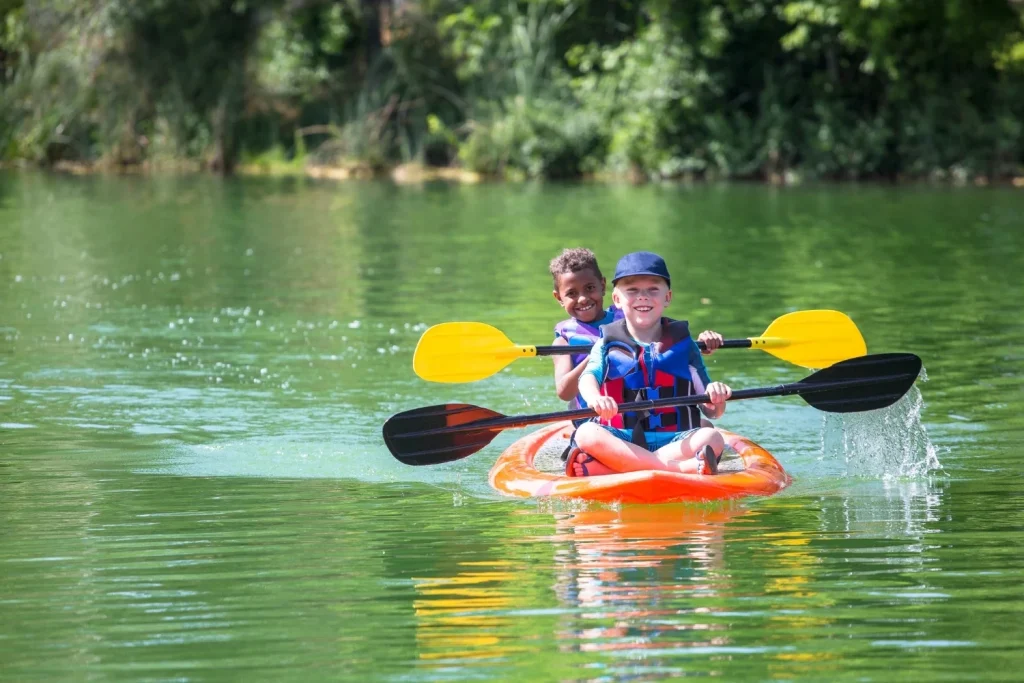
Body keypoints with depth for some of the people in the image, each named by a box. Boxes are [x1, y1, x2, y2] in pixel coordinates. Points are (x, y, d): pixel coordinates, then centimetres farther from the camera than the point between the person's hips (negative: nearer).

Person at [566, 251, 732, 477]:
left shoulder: (682, 343, 14)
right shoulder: (609, 343, 11)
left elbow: (711, 412, 10)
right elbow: (588, 377, -10)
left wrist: (717, 399, -16)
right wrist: (595, 398, -36)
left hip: (675, 441, 1)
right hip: (620, 442, -1)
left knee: (712, 438, -29)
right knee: (586, 434, -32)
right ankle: (683, 468, -45)